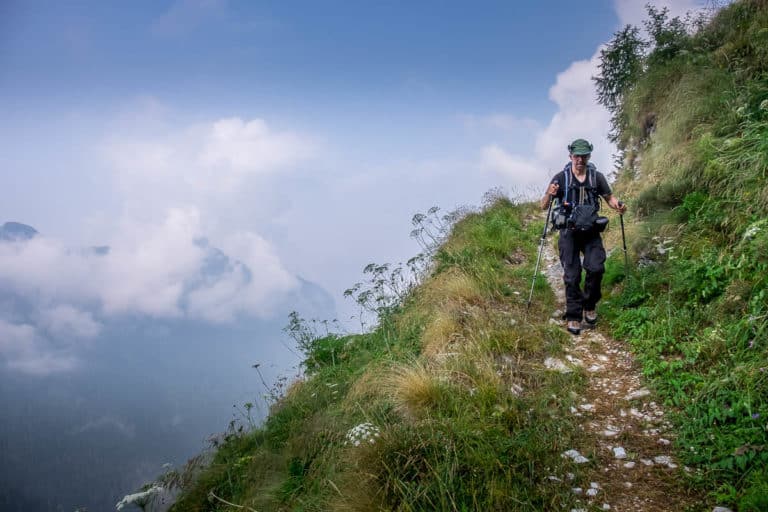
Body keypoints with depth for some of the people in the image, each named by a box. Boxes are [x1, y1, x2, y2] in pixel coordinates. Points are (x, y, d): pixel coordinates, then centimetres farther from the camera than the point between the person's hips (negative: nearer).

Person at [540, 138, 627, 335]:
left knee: (596, 268, -15)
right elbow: (543, 206, -3)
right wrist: (549, 195, -26)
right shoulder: (561, 178, -4)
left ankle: (590, 306, 10)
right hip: (569, 232, -1)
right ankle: (573, 317, 9)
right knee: (572, 276, -2)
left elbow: (609, 197, 14)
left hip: (591, 232, 1)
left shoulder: (597, 177, 2)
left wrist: (618, 205, -9)